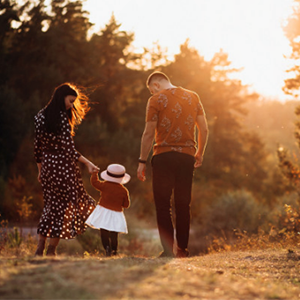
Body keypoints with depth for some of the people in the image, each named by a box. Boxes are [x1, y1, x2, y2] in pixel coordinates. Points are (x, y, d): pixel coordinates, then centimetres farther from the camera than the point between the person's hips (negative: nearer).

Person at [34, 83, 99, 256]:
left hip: (47, 165, 7)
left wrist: (41, 170, 19)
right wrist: (87, 163, -14)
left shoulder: (41, 116, 7)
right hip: (63, 166, -7)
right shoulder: (62, 118, -14)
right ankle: (51, 250, 7)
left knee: (51, 205, 16)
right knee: (64, 205, 5)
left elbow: (38, 146, 11)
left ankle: (40, 249, 12)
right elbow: (68, 148, -18)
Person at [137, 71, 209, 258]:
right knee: (183, 204, 10)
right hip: (187, 156, 4)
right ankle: (183, 249, 9)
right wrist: (200, 154, 20)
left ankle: (168, 249, -6)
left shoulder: (156, 100, -2)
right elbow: (204, 129, 10)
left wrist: (142, 161, -2)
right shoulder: (193, 97, 11)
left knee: (163, 204, 0)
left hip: (164, 156, -4)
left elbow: (149, 133, -6)